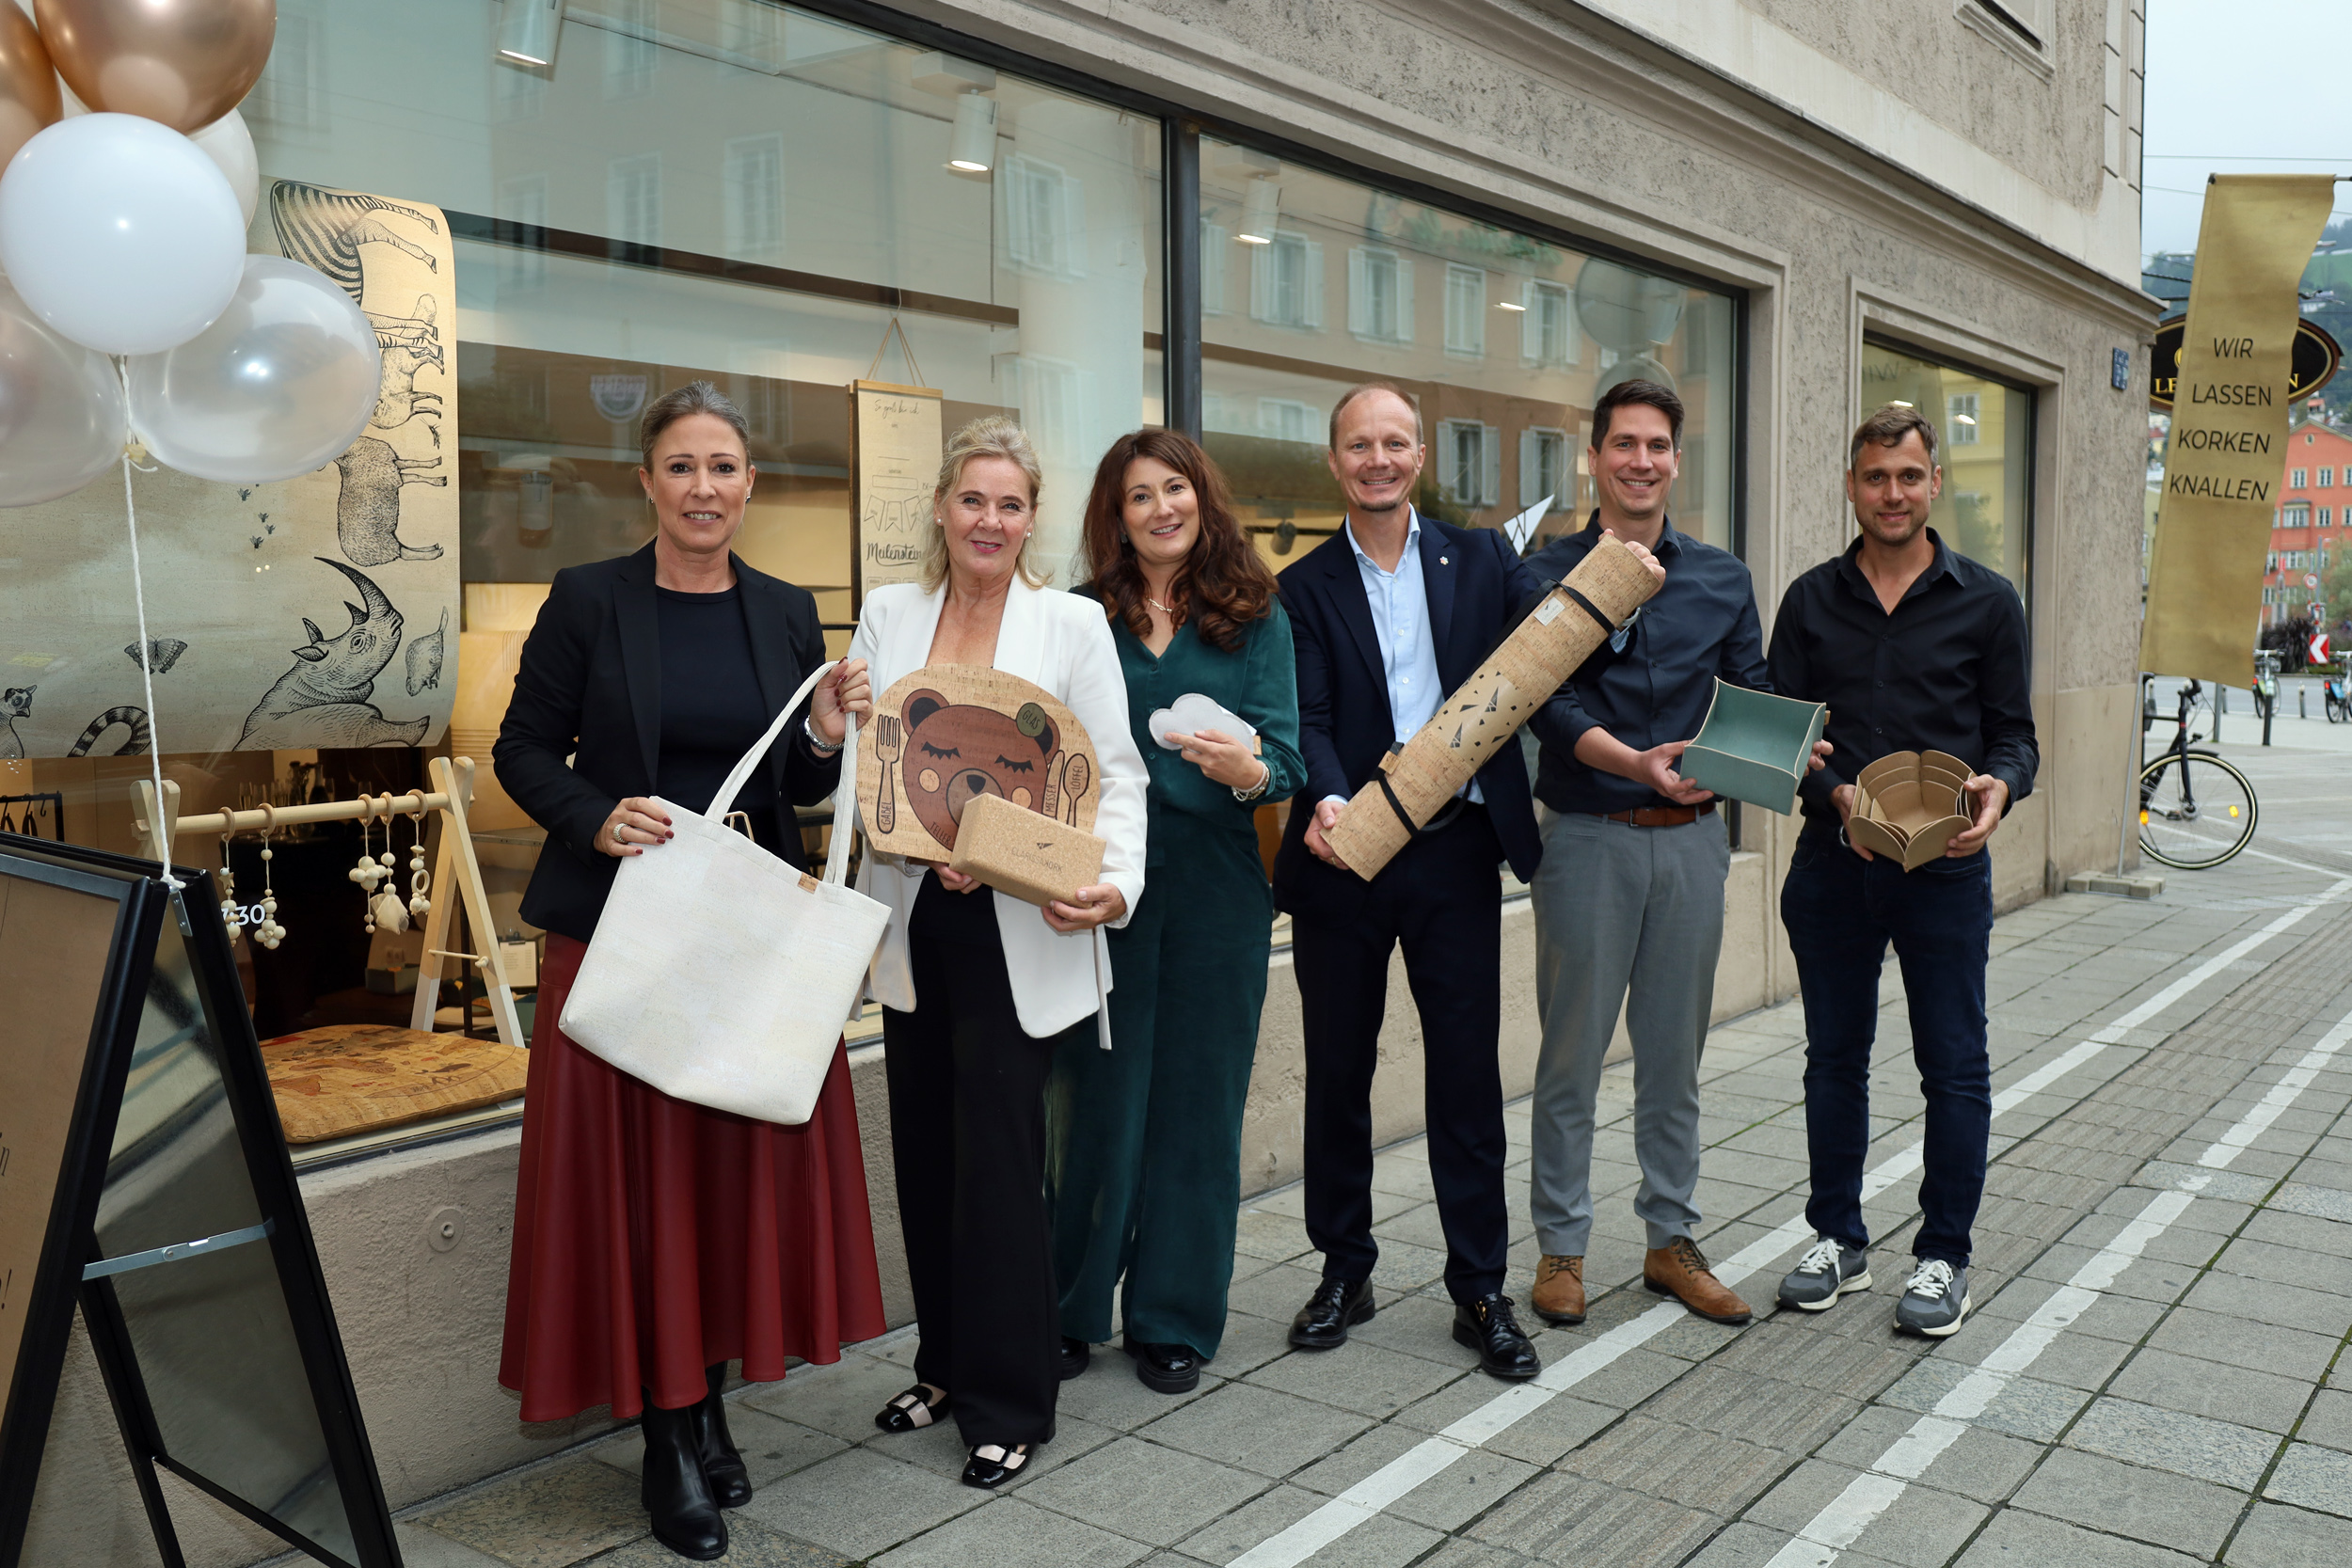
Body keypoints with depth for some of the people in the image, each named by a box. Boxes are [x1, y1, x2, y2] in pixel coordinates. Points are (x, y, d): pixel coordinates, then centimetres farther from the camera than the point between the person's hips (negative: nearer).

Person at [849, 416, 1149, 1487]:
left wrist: (1115, 883, -19)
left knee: (999, 1153, -2)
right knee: (925, 1150, 12)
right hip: (911, 924, 4)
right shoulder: (886, 616, 9)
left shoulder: (1073, 625, 0)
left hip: (1016, 929, -4)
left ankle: (1009, 1400, 14)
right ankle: (948, 1364, 30)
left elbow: (1116, 774, -4)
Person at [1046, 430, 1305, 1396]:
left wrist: (1247, 770, -25)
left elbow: (1284, 755, -2)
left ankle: (1174, 1319, 23)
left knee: (1198, 1099, 8)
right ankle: (1071, 1307, 23)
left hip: (1216, 888, 0)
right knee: (1095, 1096, 6)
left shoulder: (1254, 617, 5)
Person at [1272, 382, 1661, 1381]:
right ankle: (1344, 1271, 27)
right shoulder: (1305, 588, 4)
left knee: (1468, 1075, 4)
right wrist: (1328, 799, -26)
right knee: (1337, 1074, 10)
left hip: (1456, 856, 0)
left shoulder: (1482, 561, 9)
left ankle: (1480, 1291, 16)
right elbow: (1310, 720, -7)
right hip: (1345, 858, 0)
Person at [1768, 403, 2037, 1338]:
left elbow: (2014, 732, 5)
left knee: (1953, 1066, 3)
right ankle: (1838, 1240, 24)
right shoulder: (1811, 601, 7)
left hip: (1943, 866, -2)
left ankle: (1943, 1257, 17)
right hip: (1832, 862, 2)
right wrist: (1837, 794, -14)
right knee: (1834, 1058, 11)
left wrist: (1999, 789, -17)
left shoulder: (1986, 602, 4)